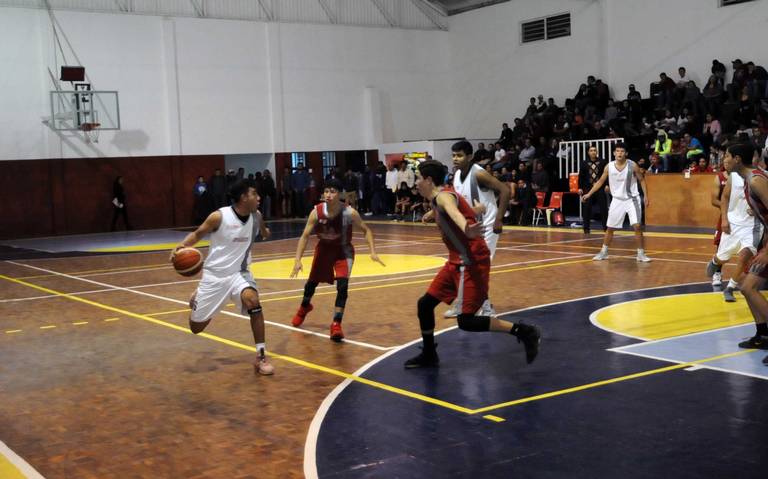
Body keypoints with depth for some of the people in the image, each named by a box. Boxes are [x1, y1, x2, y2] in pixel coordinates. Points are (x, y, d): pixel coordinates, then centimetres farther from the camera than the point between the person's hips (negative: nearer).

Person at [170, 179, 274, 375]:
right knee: (196, 328, 8)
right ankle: (197, 300, 47)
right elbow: (197, 234, -6)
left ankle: (261, 356, -23)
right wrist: (181, 246, -20)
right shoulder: (219, 216, -19)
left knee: (252, 301, -33)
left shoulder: (256, 216, -5)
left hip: (239, 273, 2)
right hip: (214, 275, -2)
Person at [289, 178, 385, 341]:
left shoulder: (349, 213, -27)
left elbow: (366, 230, -13)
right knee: (312, 281, 19)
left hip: (343, 251, -2)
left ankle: (336, 324, -13)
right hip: (324, 249, 2)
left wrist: (373, 252, -24)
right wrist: (298, 260, -25)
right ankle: (304, 307, 51)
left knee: (342, 286, -20)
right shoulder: (316, 212, -24)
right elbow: (305, 236, -17)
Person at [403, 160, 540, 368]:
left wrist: (466, 229, -64)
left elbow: (454, 212, -42)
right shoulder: (439, 198, 13)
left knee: (466, 320, -14)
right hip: (457, 261, 10)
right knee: (425, 303, 13)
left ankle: (523, 331, -7)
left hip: (471, 262, -10)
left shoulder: (443, 195, -15)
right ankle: (429, 355, 28)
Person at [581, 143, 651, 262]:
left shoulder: (632, 165, -11)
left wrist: (646, 196, -7)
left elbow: (642, 180, 0)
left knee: (637, 226, -13)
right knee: (610, 228, 8)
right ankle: (603, 252, 23)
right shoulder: (609, 167, -5)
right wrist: (589, 194, 3)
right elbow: (600, 181, 7)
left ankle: (641, 254, -2)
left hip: (632, 199, -2)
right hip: (617, 200, 3)